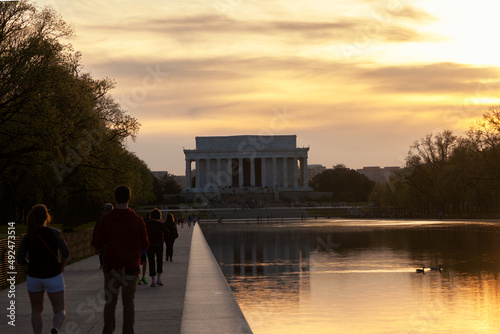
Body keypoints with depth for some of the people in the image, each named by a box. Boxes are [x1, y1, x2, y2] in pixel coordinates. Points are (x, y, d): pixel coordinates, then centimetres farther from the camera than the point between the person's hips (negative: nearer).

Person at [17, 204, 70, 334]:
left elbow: (20, 259, -6)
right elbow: (65, 253, -15)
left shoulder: (27, 237, -2)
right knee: (60, 312, 7)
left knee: (36, 311, 23)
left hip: (33, 277, 3)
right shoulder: (54, 233, -9)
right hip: (53, 277, -3)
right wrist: (62, 265, 5)